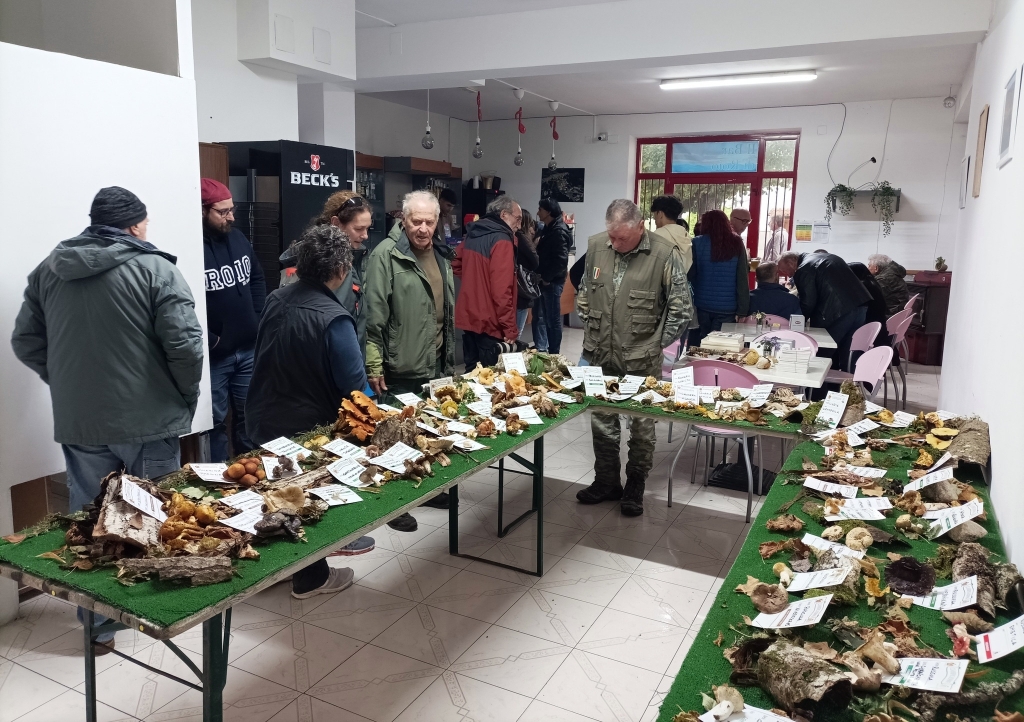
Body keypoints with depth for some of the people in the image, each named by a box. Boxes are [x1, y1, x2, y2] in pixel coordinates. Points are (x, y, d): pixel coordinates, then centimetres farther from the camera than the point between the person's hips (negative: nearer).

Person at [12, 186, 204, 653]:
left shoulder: (48, 269, 6)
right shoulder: (154, 267, -11)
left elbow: (26, 343, 8)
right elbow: (185, 343, -17)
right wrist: (187, 395, -1)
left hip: (77, 420, 4)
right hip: (147, 419, -4)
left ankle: (98, 623, 26)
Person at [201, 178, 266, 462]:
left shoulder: (237, 237, 5)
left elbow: (257, 278, 17)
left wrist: (258, 319, 7)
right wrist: (208, 340, -16)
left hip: (249, 348, 6)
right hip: (213, 355, -6)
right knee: (215, 422, 8)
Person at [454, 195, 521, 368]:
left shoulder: (472, 234, 10)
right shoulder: (502, 241, -16)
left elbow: (455, 265, 23)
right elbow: (501, 290, -21)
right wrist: (510, 329, -17)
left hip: (468, 317, 8)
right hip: (489, 323, -8)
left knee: (472, 373, 16)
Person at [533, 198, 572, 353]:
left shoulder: (558, 231, -16)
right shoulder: (549, 229, 13)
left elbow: (561, 260, -23)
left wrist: (547, 278, -15)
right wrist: (542, 276, 10)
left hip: (552, 282, -10)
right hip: (544, 280, 10)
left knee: (553, 319, 0)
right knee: (539, 316, 14)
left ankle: (553, 353, 9)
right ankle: (541, 350, 22)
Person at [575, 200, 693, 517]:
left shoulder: (665, 254, -13)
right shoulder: (596, 245, 0)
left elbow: (681, 309, -7)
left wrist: (656, 345, -5)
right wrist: (589, 331, 10)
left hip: (641, 360, -4)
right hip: (600, 355, 4)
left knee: (641, 426, 8)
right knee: (602, 422, 14)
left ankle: (635, 488, 25)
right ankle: (606, 482, 31)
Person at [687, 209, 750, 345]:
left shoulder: (697, 243, -3)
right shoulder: (736, 244, 2)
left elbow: (690, 275, -1)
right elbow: (742, 279, -1)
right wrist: (742, 310, 0)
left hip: (702, 304, -1)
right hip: (727, 307, 1)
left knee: (698, 346, 7)